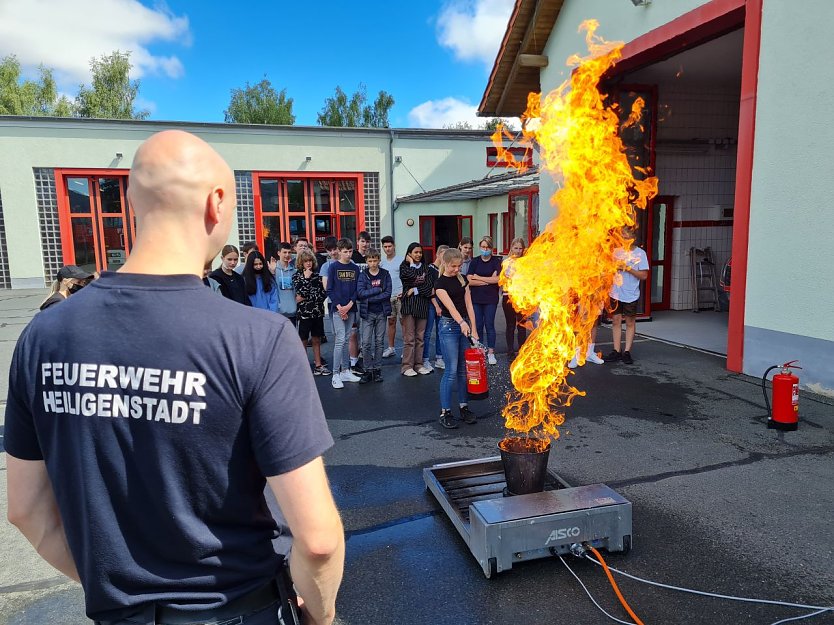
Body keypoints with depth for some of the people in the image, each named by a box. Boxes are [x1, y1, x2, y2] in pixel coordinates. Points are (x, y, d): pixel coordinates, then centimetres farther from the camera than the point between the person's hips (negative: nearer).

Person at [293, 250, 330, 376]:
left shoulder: (316, 275, 8)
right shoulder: (296, 275, -1)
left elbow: (324, 293, 0)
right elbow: (300, 294, -15)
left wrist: (307, 298, -6)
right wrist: (306, 278, -12)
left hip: (318, 312, 3)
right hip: (304, 313, -3)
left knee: (317, 340, 11)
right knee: (303, 341, 5)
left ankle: (318, 365, 19)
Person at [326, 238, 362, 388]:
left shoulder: (355, 268, 9)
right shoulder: (333, 267, -2)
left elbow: (357, 290, 6)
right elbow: (329, 290, -5)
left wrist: (349, 305, -8)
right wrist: (339, 307, -12)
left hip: (350, 309, 4)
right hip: (337, 309, -4)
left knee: (345, 340, 10)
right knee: (340, 340, -8)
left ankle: (345, 371, 17)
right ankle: (336, 375, -4)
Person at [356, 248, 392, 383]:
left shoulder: (385, 274, 3)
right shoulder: (362, 275, 0)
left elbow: (388, 293, -8)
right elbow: (360, 293, -12)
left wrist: (369, 297, -14)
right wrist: (378, 289, -12)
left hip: (382, 312, 1)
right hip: (367, 313, -1)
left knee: (379, 342, 7)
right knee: (366, 343, -5)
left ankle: (377, 370, 16)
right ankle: (368, 370, 5)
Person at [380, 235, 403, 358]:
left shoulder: (401, 260, -4)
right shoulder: (382, 262, 12)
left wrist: (403, 291, -18)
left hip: (400, 295, -5)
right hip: (387, 296, 5)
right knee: (391, 321, 11)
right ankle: (391, 348, 18)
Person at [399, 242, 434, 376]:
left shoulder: (425, 267, 12)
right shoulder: (404, 266, 2)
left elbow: (430, 285, 1)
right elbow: (412, 276, -18)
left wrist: (415, 290, -9)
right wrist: (411, 263, -4)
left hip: (422, 305, 4)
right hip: (409, 305, -4)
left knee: (420, 337, 7)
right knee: (409, 338, -5)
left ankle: (418, 364, 14)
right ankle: (407, 366, 1)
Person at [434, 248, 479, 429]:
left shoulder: (463, 280, 9)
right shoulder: (440, 283, -9)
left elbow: (468, 305, 5)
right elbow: (450, 306, -23)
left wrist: (473, 329, -2)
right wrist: (462, 323, -38)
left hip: (464, 324, 6)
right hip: (449, 326, -6)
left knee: (464, 369, 9)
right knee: (451, 370, -7)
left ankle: (464, 407, 19)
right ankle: (445, 412, 1)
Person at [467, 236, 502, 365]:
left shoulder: (496, 261, 2)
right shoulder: (475, 262, 6)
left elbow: (497, 279, -11)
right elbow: (469, 281, -4)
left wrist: (478, 278, -6)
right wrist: (488, 281, -9)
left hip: (491, 299, -1)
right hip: (476, 298, 2)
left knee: (489, 325, 1)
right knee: (478, 325, 4)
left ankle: (491, 353, 8)